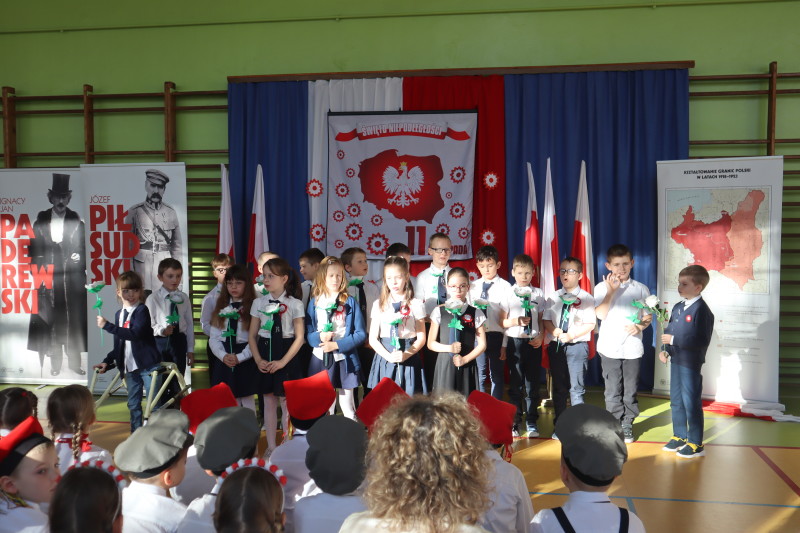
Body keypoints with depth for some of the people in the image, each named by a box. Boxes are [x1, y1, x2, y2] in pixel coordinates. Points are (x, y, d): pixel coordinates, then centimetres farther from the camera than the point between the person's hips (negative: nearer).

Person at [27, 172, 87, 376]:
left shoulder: (77, 221, 3)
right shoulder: (41, 220, 6)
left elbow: (83, 248, 7)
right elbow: (34, 249, 7)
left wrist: (79, 258, -9)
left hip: (72, 279, -1)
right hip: (48, 279, 1)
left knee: (73, 321, 2)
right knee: (51, 322, 2)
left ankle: (74, 361, 12)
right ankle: (55, 363, 11)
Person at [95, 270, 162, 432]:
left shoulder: (142, 310, -8)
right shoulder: (119, 314, 14)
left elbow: (135, 334, -24)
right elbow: (119, 345, 21)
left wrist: (107, 326, -22)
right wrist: (107, 362, 10)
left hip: (148, 365, -7)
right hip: (130, 367, 7)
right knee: (133, 404, 13)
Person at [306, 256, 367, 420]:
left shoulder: (350, 302, -1)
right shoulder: (315, 302, 4)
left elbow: (361, 334, -5)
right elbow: (307, 332, 5)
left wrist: (337, 345, -15)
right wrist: (319, 337, -17)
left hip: (344, 359, -2)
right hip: (321, 359, 2)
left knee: (347, 405, 5)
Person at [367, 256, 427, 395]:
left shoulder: (415, 304, 2)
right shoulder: (379, 305, 7)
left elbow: (421, 337, 2)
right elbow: (373, 338, 4)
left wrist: (406, 355, -14)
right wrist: (388, 356, -11)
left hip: (409, 361, -1)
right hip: (384, 360, 1)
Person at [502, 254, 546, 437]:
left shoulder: (538, 294, 7)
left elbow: (541, 320, 9)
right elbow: (502, 321, -2)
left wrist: (541, 337, -5)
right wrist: (516, 321, -19)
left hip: (534, 343, 2)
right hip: (514, 341, -2)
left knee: (533, 382, 6)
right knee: (515, 383, 5)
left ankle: (531, 422, 17)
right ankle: (514, 422, 15)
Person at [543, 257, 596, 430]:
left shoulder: (586, 298, -3)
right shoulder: (554, 297, 9)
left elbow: (590, 324, -9)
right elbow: (546, 319, 7)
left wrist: (571, 335, -19)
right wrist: (555, 331, -13)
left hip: (577, 345, -4)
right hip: (556, 345, 4)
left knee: (576, 387, -2)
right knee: (559, 387, 11)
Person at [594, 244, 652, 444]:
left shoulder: (641, 289, 6)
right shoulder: (602, 288, 1)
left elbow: (648, 316, 9)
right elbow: (600, 314, -11)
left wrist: (640, 326, -11)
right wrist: (611, 291, -16)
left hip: (633, 347, 1)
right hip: (610, 347, -1)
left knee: (631, 389, 6)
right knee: (613, 390, 4)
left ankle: (627, 425, 20)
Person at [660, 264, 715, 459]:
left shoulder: (702, 310, -17)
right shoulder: (678, 307, 9)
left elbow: (701, 341, -23)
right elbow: (670, 331, 16)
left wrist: (673, 339, -21)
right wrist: (666, 351, 2)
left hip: (691, 364, -8)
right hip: (676, 361, 8)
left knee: (691, 403, 1)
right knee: (676, 401, 17)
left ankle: (696, 444, 14)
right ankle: (679, 437, 31)